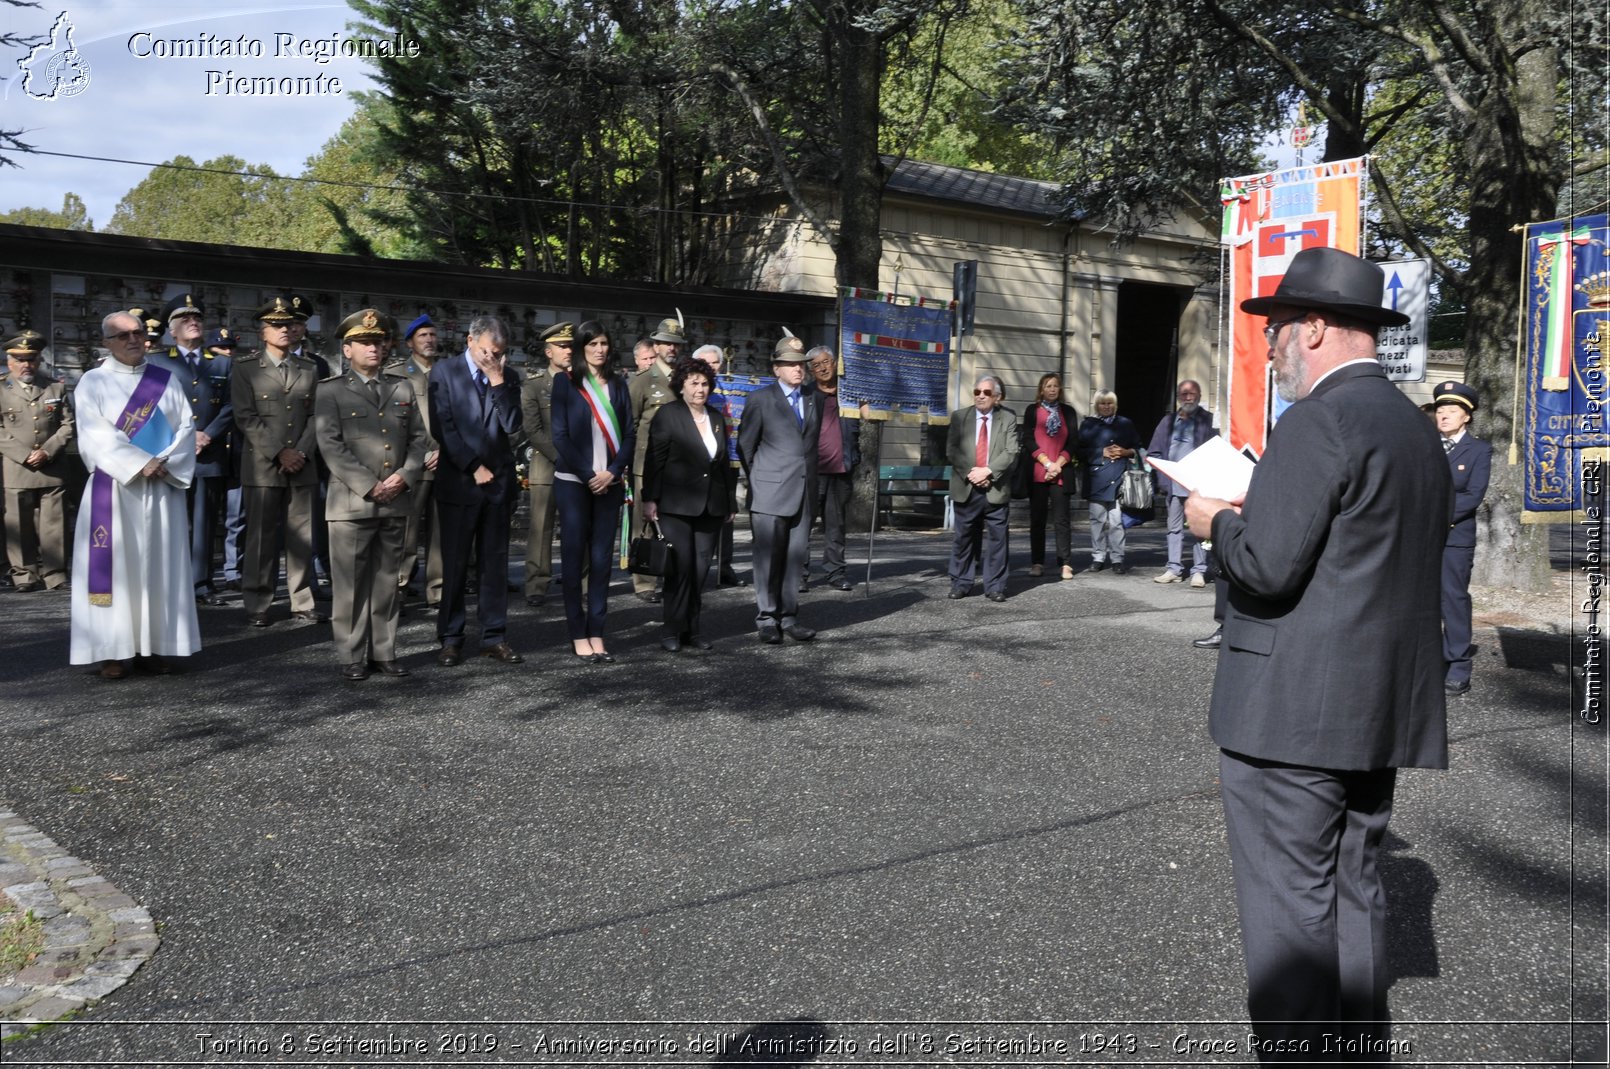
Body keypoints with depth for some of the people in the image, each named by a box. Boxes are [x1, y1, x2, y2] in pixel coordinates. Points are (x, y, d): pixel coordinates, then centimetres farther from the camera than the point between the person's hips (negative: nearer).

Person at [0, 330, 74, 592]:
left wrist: (47, 452, -8)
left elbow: (68, 425, 5)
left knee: (53, 526, 2)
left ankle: (55, 576, 7)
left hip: (53, 469, 1)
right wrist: (24, 455, -9)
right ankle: (24, 575, 8)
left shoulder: (56, 387, 9)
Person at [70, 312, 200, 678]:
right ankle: (115, 650, 0)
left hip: (163, 488, 3)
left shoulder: (166, 380, 11)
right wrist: (140, 464, -19)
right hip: (114, 486, -3)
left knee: (160, 566, 3)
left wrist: (166, 463, -13)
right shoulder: (93, 382, 2)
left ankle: (154, 646, 9)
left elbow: (186, 428, 3)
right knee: (115, 566, -3)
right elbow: (96, 434, -9)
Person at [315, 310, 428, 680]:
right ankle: (352, 657, 8)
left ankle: (384, 652, 16)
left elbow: (418, 438, 12)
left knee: (387, 581, 9)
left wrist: (405, 476, -6)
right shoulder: (331, 390, 1)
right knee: (350, 584, 0)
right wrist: (369, 486, -14)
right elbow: (331, 446, -8)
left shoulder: (402, 387, 14)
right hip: (351, 503, -4)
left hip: (396, 502, 4)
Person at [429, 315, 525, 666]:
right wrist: (473, 467, -11)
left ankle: (494, 636, 13)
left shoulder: (508, 378, 8)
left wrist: (499, 382, -11)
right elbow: (442, 428, -8)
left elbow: (513, 427, -4)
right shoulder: (444, 371, -1)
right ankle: (450, 638, 12)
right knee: (454, 564, 3)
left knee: (495, 562, 7)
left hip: (498, 480, 3)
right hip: (458, 481, -3)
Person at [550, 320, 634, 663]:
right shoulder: (565, 383, 1)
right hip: (573, 481, -3)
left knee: (602, 560, 2)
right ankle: (578, 635, 5)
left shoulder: (618, 384, 11)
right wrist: (589, 476, -10)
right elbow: (560, 435, -5)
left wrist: (613, 472, -7)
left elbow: (629, 433, 7)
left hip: (609, 483, 3)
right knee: (574, 558, 0)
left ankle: (596, 633, 6)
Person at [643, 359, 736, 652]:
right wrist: (650, 499, -9)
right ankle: (674, 631, 3)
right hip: (676, 506, -5)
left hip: (710, 507, 5)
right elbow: (654, 460, -4)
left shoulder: (717, 417, 14)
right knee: (681, 568, -6)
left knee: (700, 569, 6)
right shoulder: (667, 415, -2)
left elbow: (724, 463, 18)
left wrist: (730, 502, 16)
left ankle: (693, 628, 14)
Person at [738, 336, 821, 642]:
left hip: (804, 491, 4)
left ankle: (789, 617, 14)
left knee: (796, 556, 6)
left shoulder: (813, 400, 14)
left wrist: (812, 481, 9)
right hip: (770, 493, -4)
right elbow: (745, 446, 4)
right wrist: (758, 481, 4)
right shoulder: (761, 399, 1)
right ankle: (766, 619, 7)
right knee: (768, 557, -1)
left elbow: (812, 442, 17)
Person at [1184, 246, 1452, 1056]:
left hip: (1292, 713, -9)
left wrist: (1219, 524, -2)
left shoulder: (1319, 421, -15)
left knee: (1289, 907, -1)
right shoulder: (1418, 428, 14)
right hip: (1378, 709, 9)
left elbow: (1266, 569, -22)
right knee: (1353, 891, 18)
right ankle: (1358, 1043, 28)